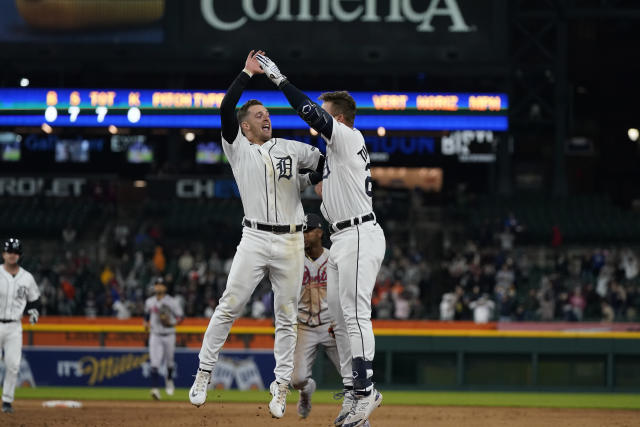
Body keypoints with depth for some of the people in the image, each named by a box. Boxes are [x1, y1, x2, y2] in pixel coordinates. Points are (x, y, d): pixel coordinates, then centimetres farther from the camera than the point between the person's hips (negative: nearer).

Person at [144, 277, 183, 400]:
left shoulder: (172, 302, -6)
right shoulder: (149, 302, 5)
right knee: (155, 363, -14)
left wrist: (172, 322, -23)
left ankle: (169, 379, 45)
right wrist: (146, 322, 5)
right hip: (155, 335, 1)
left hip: (169, 335, -1)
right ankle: (155, 388, -23)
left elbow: (181, 316, -4)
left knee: (169, 361, 14)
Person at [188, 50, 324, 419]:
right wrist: (247, 73, -5)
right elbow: (226, 110, -6)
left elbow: (327, 163, 11)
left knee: (287, 317, 3)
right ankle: (204, 374, 0)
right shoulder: (239, 149, 6)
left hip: (291, 243, 2)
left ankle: (281, 387, 7)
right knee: (229, 307, -9)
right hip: (255, 239, -2)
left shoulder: (291, 149, 14)